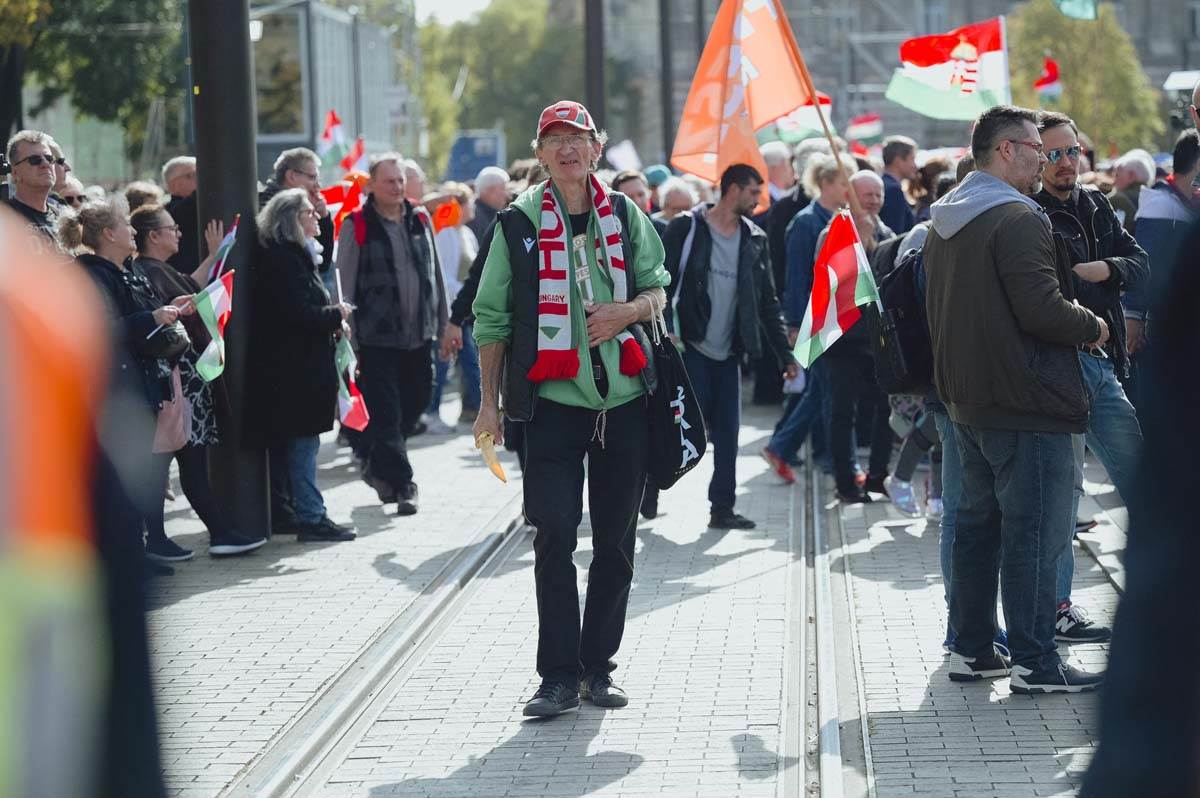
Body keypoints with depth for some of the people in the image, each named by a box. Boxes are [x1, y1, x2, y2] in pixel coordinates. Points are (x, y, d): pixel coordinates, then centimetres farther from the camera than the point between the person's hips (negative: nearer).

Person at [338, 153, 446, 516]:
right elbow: (345, 284, -5)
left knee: (415, 403, 14)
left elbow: (434, 275, 17)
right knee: (386, 414, -5)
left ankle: (378, 466, 33)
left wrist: (443, 323, 15)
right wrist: (349, 339, -8)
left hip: (418, 335, 5)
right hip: (378, 337, -5)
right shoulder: (357, 226, -4)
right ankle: (400, 485, 0)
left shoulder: (419, 220, 11)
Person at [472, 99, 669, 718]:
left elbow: (657, 289, 15)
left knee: (616, 541, 6)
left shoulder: (625, 215, 8)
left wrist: (627, 310, -8)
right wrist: (489, 402, 2)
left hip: (624, 397, 3)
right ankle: (559, 674, -2)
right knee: (554, 536, -8)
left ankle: (598, 666, 17)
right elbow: (492, 317, 5)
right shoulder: (519, 223, 2)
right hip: (552, 401, -2)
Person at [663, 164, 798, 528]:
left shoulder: (754, 239, 10)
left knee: (728, 429, 3)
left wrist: (785, 354, 9)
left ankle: (722, 508, 9)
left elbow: (767, 301, 13)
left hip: (728, 349, 5)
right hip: (691, 345, -5)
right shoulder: (687, 227, -5)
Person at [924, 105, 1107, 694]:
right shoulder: (1016, 217, -16)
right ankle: (1034, 663, -3)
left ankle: (972, 649, 22)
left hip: (966, 402, 10)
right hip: (1025, 404, -10)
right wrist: (1093, 326, -7)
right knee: (1035, 533, -5)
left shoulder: (943, 221, 14)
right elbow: (1041, 309, -24)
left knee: (978, 524, 16)